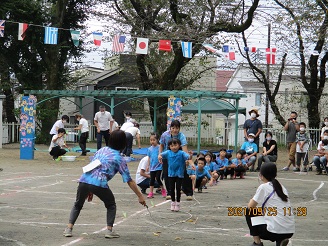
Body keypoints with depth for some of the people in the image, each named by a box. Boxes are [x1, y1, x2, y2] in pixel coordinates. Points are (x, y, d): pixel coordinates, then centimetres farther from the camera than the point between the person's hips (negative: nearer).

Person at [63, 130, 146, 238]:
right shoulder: (119, 159, 7)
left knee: (78, 205, 25)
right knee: (111, 205, 21)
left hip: (84, 179, 4)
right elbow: (129, 181, 5)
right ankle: (109, 230, 10)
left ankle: (69, 228, 11)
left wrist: (89, 190, 31)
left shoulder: (102, 150, 22)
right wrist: (140, 196, 10)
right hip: (99, 183, -4)